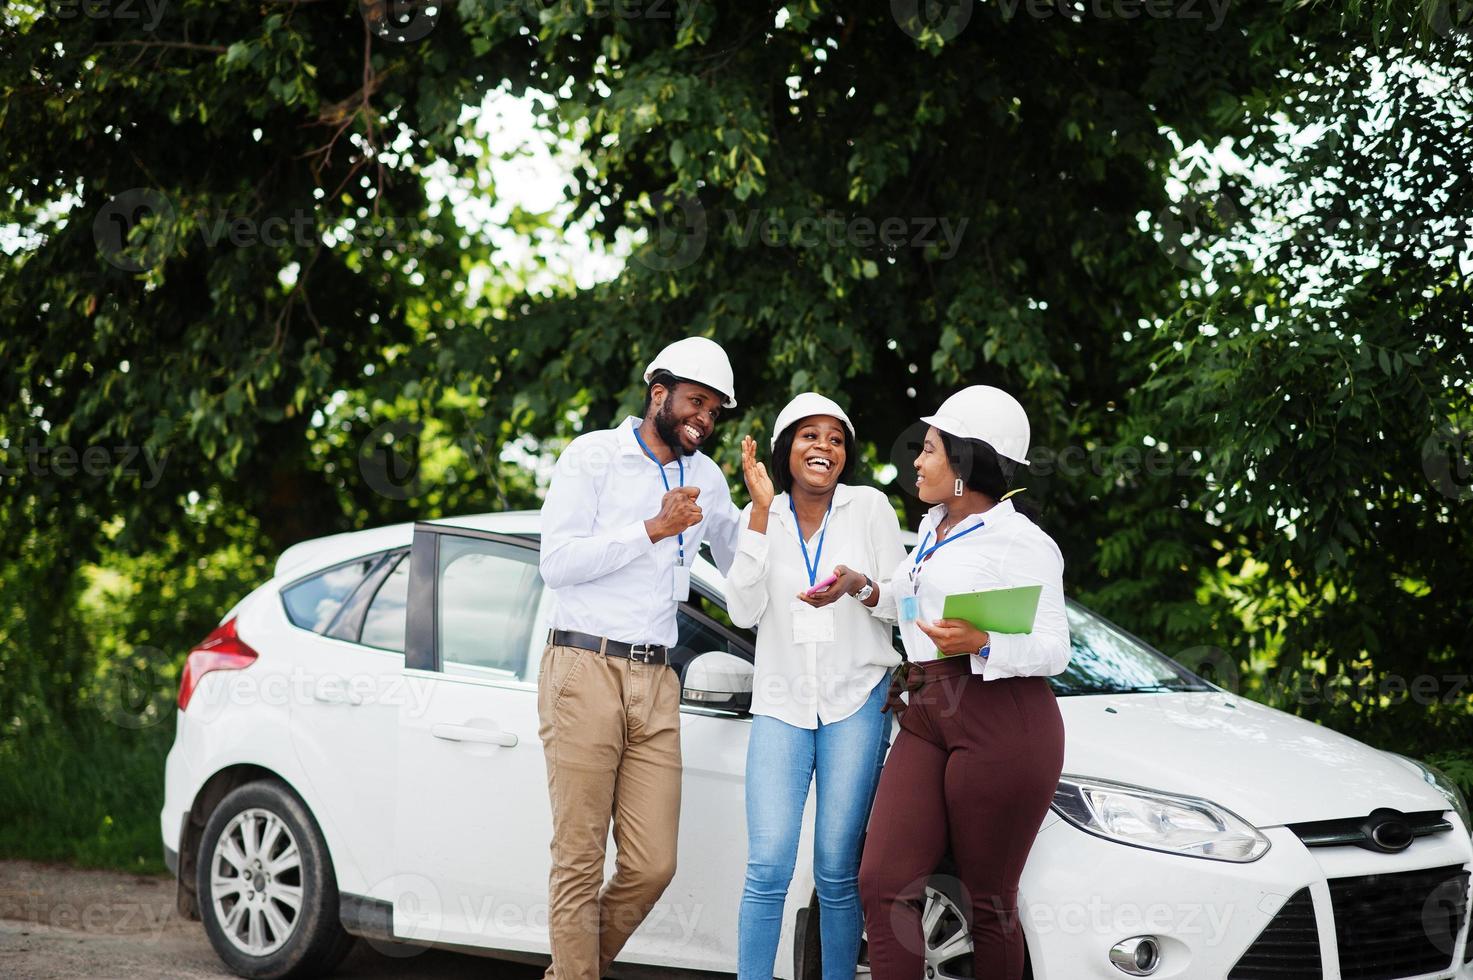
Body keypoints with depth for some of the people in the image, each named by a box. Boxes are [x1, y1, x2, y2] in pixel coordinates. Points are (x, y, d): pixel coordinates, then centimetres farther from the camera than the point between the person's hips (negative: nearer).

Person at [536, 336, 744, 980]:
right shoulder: (594, 455, 1)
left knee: (653, 865, 0)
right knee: (580, 863, -4)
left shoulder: (705, 478, 18)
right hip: (585, 668, -5)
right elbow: (557, 562, -9)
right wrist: (655, 529, -11)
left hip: (655, 684, 5)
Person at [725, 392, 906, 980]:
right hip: (781, 703, 1)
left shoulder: (869, 507, 2)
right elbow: (744, 611, -6)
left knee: (837, 870, -2)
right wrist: (761, 509, -9)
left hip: (856, 700, -1)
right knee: (768, 867, -10)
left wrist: (857, 585, -19)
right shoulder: (763, 517, 6)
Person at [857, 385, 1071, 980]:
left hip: (1002, 726, -7)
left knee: (989, 902, -1)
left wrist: (981, 644, -25)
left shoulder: (1020, 541, -4)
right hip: (926, 721, 8)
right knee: (883, 883, -6)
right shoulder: (934, 528, 21)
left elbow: (1052, 651, -9)